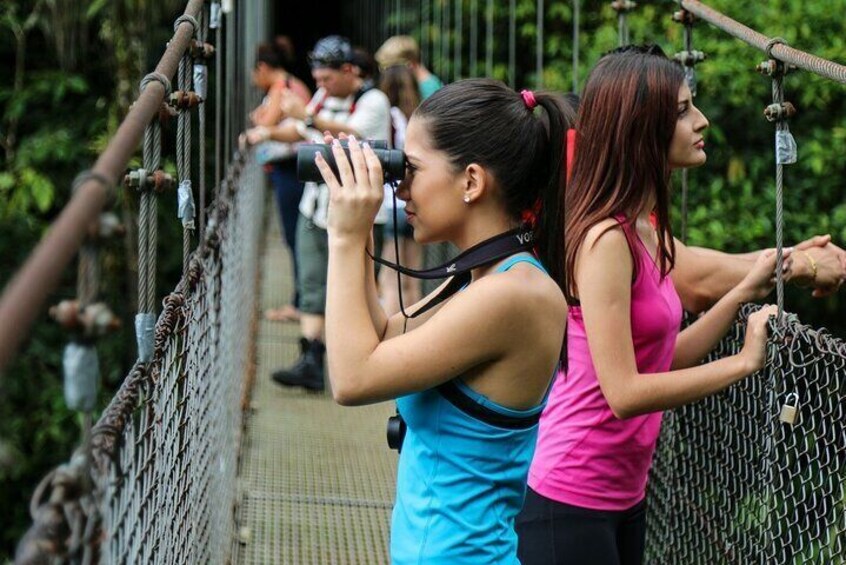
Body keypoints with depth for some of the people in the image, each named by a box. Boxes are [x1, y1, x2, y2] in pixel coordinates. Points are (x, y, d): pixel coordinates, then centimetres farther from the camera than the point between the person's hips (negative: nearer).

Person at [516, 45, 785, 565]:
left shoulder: (646, 231, 7)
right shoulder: (605, 238, -20)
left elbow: (662, 364, 10)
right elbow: (624, 393, -23)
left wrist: (745, 293, 4)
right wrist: (745, 361, -17)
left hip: (626, 497, 9)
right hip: (569, 503, -9)